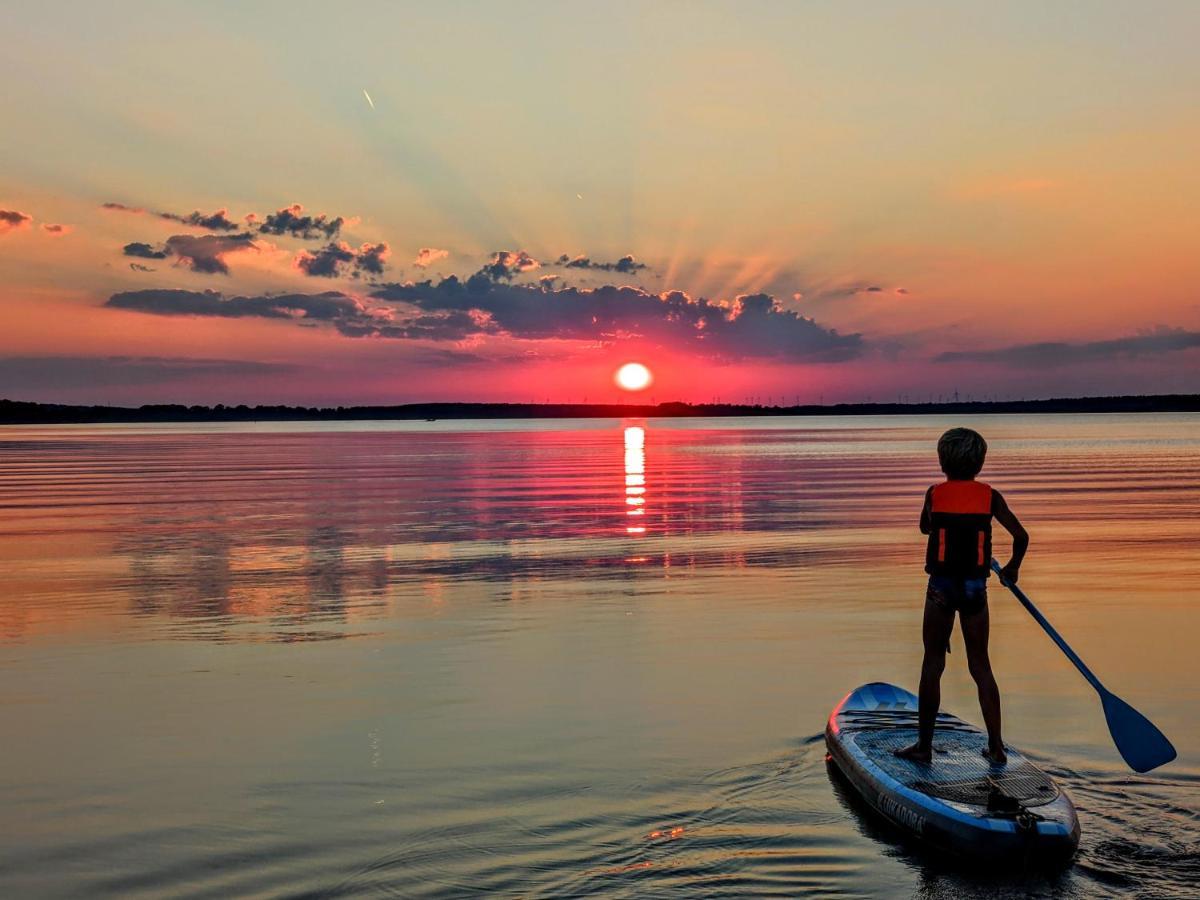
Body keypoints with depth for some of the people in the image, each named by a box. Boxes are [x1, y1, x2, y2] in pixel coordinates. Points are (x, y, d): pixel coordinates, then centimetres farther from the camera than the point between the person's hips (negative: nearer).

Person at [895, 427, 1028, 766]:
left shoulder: (935, 493, -2)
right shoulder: (990, 496, 0)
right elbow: (1021, 536, 0)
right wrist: (1012, 569, 16)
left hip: (941, 586, -2)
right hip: (976, 587, 2)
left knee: (933, 664, 6)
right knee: (981, 665, 11)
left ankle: (924, 745, 10)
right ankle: (996, 748, 13)